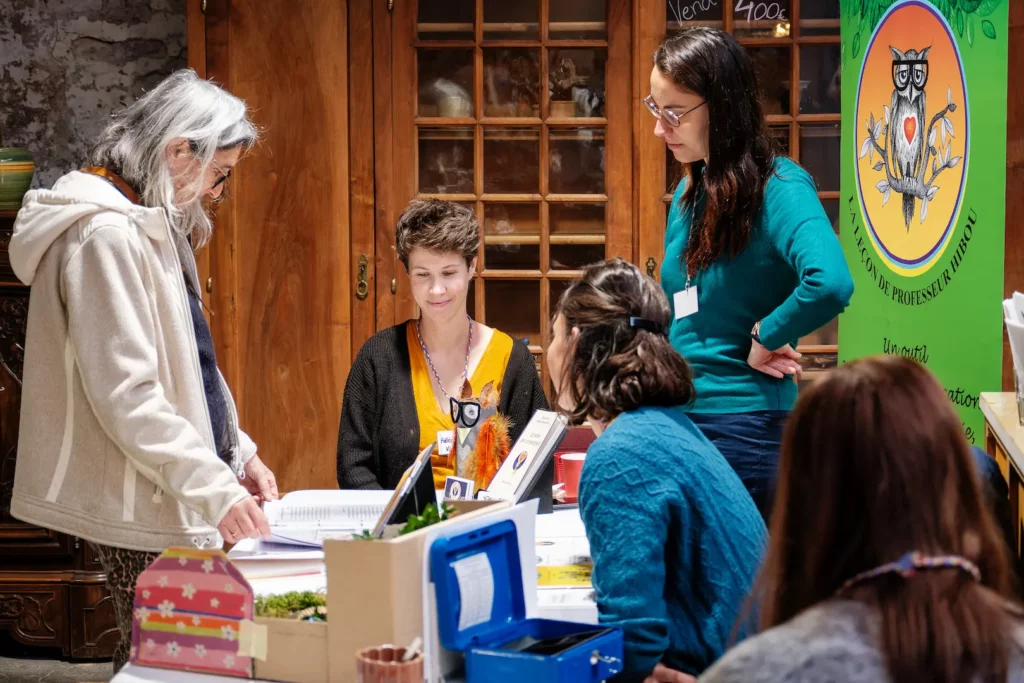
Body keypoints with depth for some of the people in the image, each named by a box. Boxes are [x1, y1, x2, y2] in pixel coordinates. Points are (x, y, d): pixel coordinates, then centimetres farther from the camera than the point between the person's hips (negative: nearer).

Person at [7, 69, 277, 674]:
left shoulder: (148, 228, 16)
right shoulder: (105, 235, -17)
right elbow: (126, 396, -22)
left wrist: (238, 452, 15)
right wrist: (218, 490, -23)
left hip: (168, 502, 10)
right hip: (141, 508, -10)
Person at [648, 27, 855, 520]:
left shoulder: (777, 188, -13)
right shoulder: (688, 193, 10)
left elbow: (830, 284, -32)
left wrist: (763, 339, -18)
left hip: (745, 424, -7)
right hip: (679, 418, 7)